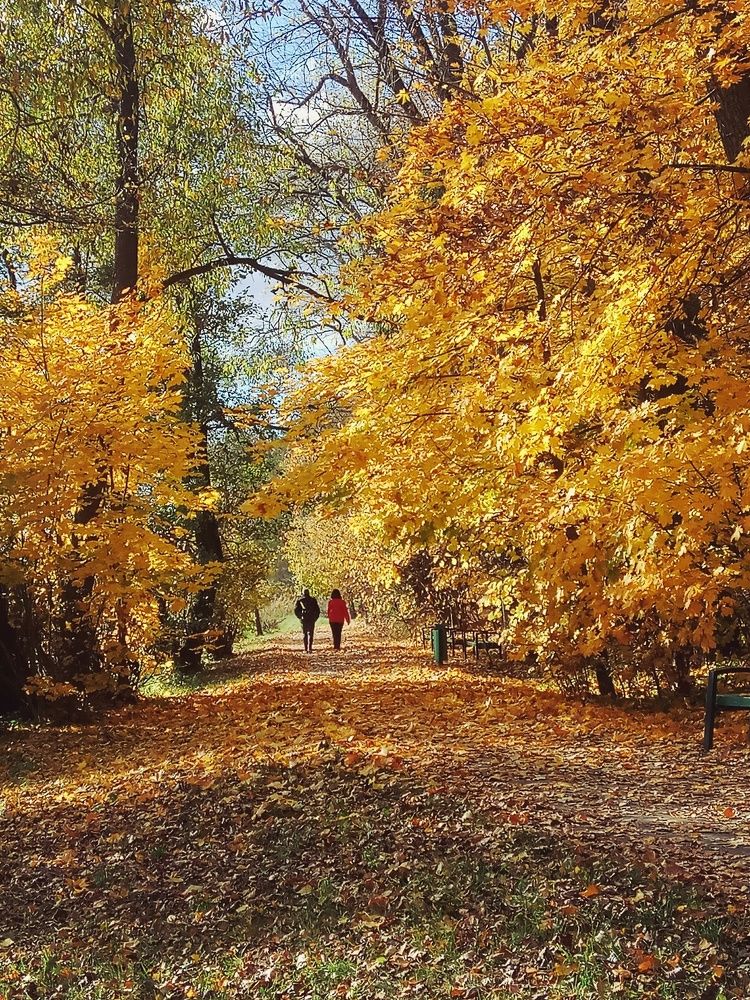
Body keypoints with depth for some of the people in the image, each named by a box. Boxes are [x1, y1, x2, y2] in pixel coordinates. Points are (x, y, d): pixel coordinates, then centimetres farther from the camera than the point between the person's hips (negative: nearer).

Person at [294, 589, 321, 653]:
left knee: (304, 634, 9)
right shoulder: (313, 600, 4)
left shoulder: (299, 600, 2)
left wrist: (300, 617, 10)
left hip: (303, 619, 0)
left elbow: (296, 609, -2)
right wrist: (315, 618, 12)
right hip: (311, 619, 0)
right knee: (310, 634, 4)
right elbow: (317, 610, 4)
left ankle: (306, 649, 5)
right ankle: (310, 648, -9)